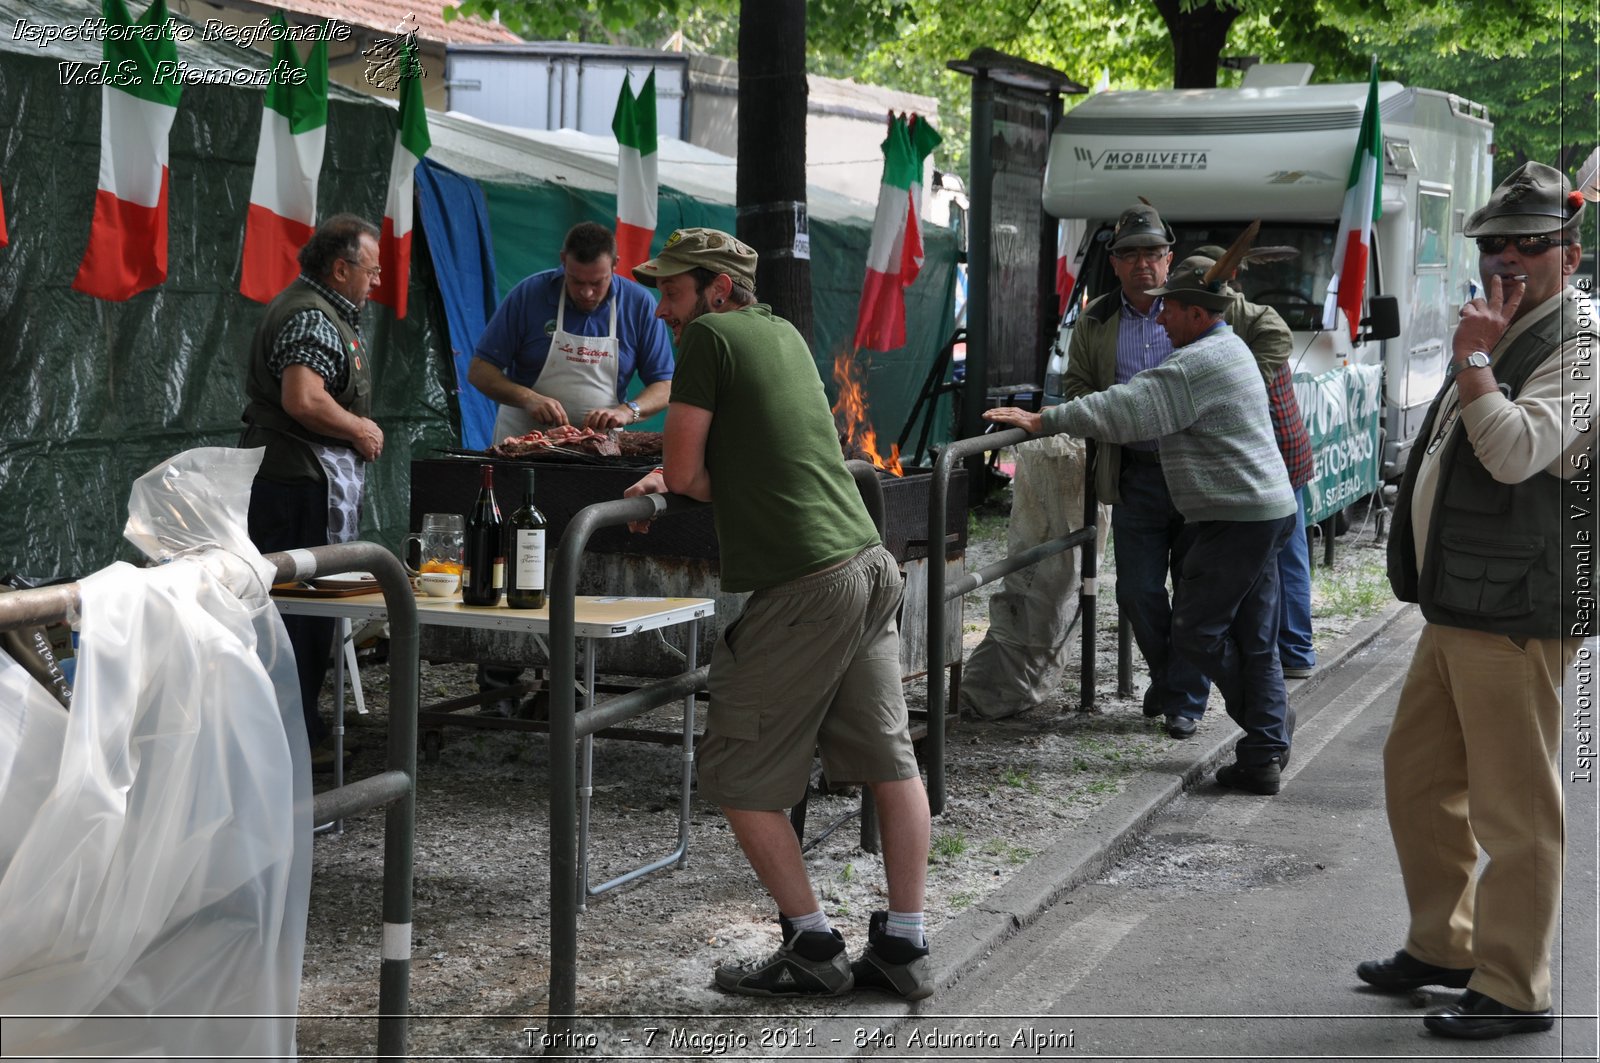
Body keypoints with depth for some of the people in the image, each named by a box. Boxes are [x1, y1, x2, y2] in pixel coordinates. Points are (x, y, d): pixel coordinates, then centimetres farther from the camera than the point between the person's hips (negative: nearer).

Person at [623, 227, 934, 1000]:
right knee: (889, 760, 11)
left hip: (800, 588, -9)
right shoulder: (783, 333, 18)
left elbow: (683, 472, -6)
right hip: (869, 563, 9)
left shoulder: (711, 336, -6)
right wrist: (678, 480, 13)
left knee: (738, 777, 4)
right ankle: (904, 947, 17)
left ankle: (812, 945, 8)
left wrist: (691, 481, 11)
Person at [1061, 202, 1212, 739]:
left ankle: (1185, 698, 14)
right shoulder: (1094, 322, 8)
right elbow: (1075, 383, 17)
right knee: (1138, 592, 3)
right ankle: (1165, 675, 28)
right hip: (1135, 477, 2)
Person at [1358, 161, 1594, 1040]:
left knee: (1514, 809, -2)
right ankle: (1441, 945, 33)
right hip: (1454, 606, 10)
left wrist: (1473, 357, -18)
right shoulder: (1500, 337, 16)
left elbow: (1518, 451, -28)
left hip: (1515, 616, -10)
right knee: (1416, 776, 18)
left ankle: (1512, 990, 8)